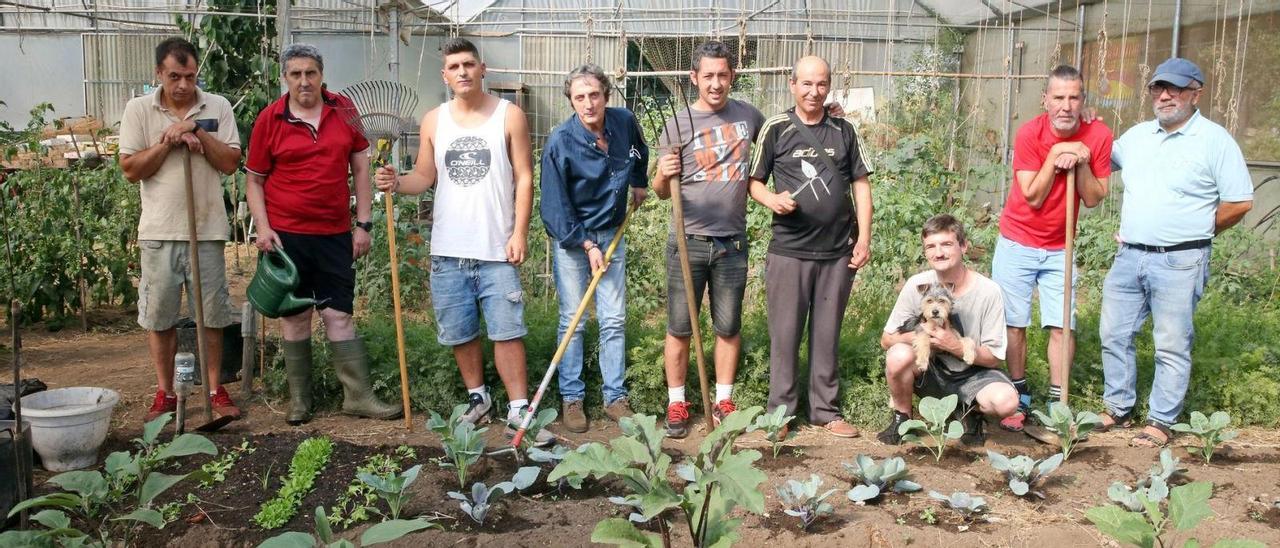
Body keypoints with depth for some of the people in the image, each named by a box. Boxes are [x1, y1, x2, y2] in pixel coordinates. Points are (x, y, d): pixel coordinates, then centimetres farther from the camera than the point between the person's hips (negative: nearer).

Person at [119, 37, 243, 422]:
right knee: (159, 316, 6)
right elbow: (130, 170, -3)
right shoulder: (138, 110, 1)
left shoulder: (217, 107, 3)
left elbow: (231, 163, -2)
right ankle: (165, 393, 19)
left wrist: (198, 133, -13)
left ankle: (215, 390, 17)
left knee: (212, 314, 6)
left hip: (208, 229, 0)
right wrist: (168, 141, -13)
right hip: (159, 231, 0)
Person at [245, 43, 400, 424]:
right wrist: (263, 227, -8)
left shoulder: (344, 111, 3)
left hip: (335, 233, 1)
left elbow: (359, 169, 7)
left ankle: (358, 396, 9)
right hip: (286, 234, -1)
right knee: (294, 315, 7)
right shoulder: (270, 120, -1)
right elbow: (254, 181, 5)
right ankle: (298, 400, 19)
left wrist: (364, 224, 2)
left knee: (339, 315, 4)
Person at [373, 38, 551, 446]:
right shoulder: (434, 121, 9)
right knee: (459, 333, 11)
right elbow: (425, 177, 11)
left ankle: (518, 412, 4)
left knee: (507, 331, -4)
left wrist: (520, 232, -9)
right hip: (448, 249, 3)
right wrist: (397, 183, -11)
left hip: (497, 249, -3)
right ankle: (478, 399, 29)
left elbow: (524, 178, -1)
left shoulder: (509, 115, 0)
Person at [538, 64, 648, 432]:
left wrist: (640, 183, 19)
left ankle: (615, 398, 14)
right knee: (572, 321, 1)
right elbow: (557, 205, -15)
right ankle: (571, 399, 12)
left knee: (614, 320, 5)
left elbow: (640, 153, 21)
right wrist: (587, 246, -15)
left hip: (612, 234, 4)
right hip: (571, 238, -4)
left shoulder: (625, 122, -6)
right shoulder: (560, 141, -19)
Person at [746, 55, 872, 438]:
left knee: (828, 334, 10)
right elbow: (754, 181, 4)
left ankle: (825, 410, 21)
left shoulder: (843, 131, 8)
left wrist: (864, 237, 1)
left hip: (838, 252, 2)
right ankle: (780, 410, 14)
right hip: (789, 251, -2)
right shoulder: (776, 129, 1)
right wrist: (771, 199, -18)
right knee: (785, 334, 3)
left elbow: (861, 184, 9)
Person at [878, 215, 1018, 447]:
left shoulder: (988, 291, -14)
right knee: (899, 356, -31)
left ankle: (972, 410, 6)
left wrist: (956, 345, -27)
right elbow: (886, 340, -5)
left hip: (972, 375, -1)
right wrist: (918, 336, -25)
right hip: (930, 373, 1)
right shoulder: (917, 285, -10)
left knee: (1006, 401, -31)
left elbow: (994, 357, -10)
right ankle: (902, 416, -2)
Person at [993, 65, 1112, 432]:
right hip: (1017, 243, -1)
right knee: (1014, 323, 2)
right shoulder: (1030, 133, -13)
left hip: (1060, 249, 2)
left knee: (1061, 326, -2)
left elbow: (1094, 199, -8)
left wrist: (1081, 162, -20)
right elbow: (1032, 197, -16)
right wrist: (1055, 155, -20)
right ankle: (1020, 400, 15)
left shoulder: (1098, 135, -7)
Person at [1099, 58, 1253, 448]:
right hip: (1129, 256, 6)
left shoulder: (1214, 140, -5)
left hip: (1179, 262, -6)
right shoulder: (1137, 135, 11)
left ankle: (1160, 422, 12)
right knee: (1114, 334, 10)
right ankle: (1118, 409, 24)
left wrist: (1193, 233, 0)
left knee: (1172, 346, 2)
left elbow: (1240, 202, -6)